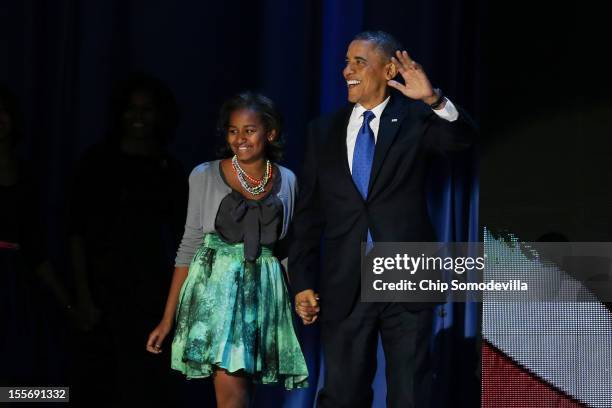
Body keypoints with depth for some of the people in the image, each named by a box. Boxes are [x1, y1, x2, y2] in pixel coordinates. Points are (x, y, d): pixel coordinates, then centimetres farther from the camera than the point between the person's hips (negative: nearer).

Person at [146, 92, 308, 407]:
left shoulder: (287, 182, 6)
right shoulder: (205, 177, 1)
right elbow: (188, 247, 4)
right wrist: (168, 319, 1)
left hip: (264, 294, 2)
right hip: (216, 288, -2)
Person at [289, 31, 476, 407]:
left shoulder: (415, 119, 0)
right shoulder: (324, 131, 8)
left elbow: (461, 138, -21)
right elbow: (309, 214, 8)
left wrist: (434, 100, -39)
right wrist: (303, 282, 3)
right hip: (345, 287, 3)